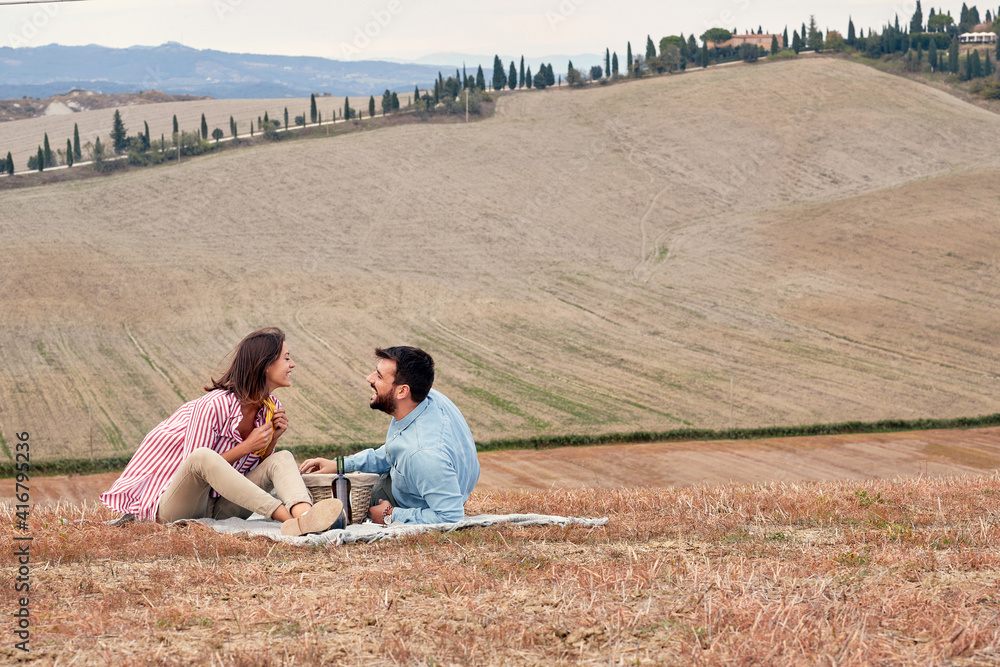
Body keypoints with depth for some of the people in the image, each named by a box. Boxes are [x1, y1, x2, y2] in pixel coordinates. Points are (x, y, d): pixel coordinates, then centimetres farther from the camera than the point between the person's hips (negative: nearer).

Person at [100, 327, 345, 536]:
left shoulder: (271, 408, 4)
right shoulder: (215, 405, -19)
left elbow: (255, 471, 10)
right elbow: (196, 464, -17)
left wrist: (271, 441, -8)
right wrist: (246, 447, -20)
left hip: (220, 506, 6)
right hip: (174, 506, -6)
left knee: (283, 458, -13)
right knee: (204, 457, -38)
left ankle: (305, 515, -48)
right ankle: (288, 517, -49)